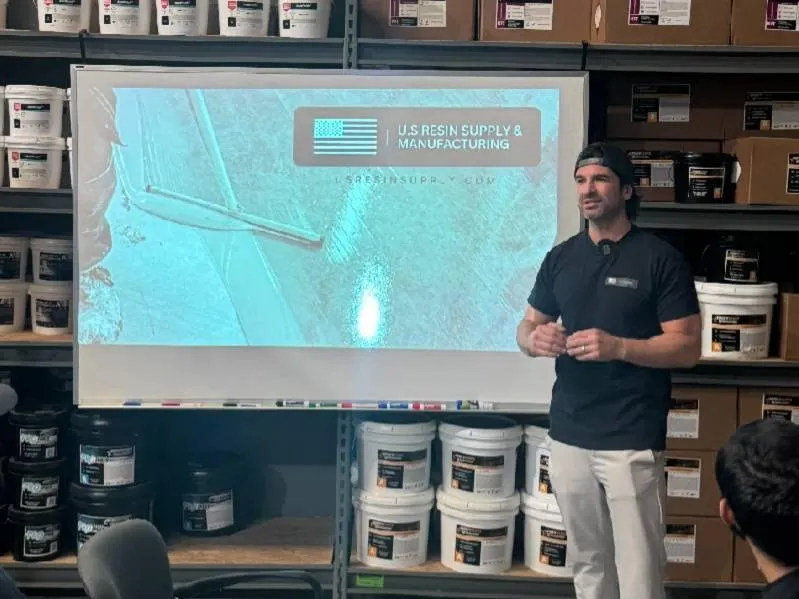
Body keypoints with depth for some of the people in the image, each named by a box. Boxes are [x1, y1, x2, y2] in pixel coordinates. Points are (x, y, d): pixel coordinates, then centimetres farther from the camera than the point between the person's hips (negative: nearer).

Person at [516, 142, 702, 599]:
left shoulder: (661, 259, -6)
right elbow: (527, 327, 15)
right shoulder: (561, 257, 9)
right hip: (568, 436, 5)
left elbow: (688, 348, -8)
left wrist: (618, 347, -23)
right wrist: (534, 340, -10)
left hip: (632, 440, -5)